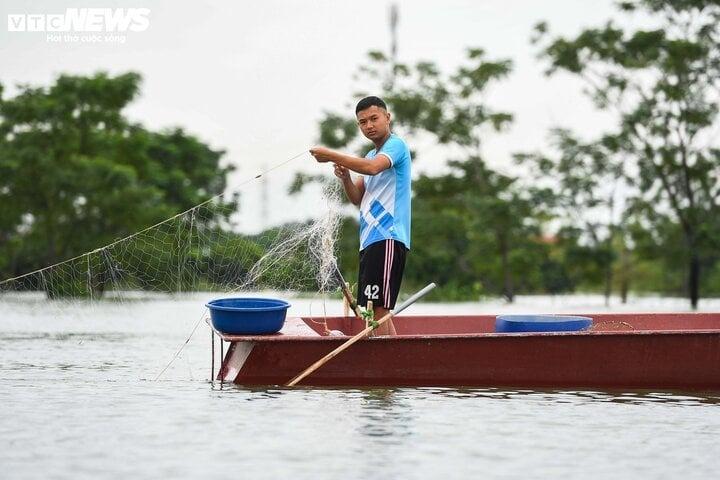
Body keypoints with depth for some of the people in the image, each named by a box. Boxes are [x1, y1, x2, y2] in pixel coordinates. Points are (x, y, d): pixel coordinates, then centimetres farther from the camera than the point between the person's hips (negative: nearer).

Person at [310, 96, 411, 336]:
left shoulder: (396, 145, -5)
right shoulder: (370, 155, 23)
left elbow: (373, 168, -25)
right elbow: (357, 198, 21)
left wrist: (331, 155, -20)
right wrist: (345, 178, 1)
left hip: (388, 237, -10)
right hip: (369, 240, 10)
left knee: (378, 307, -15)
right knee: (374, 309, 8)